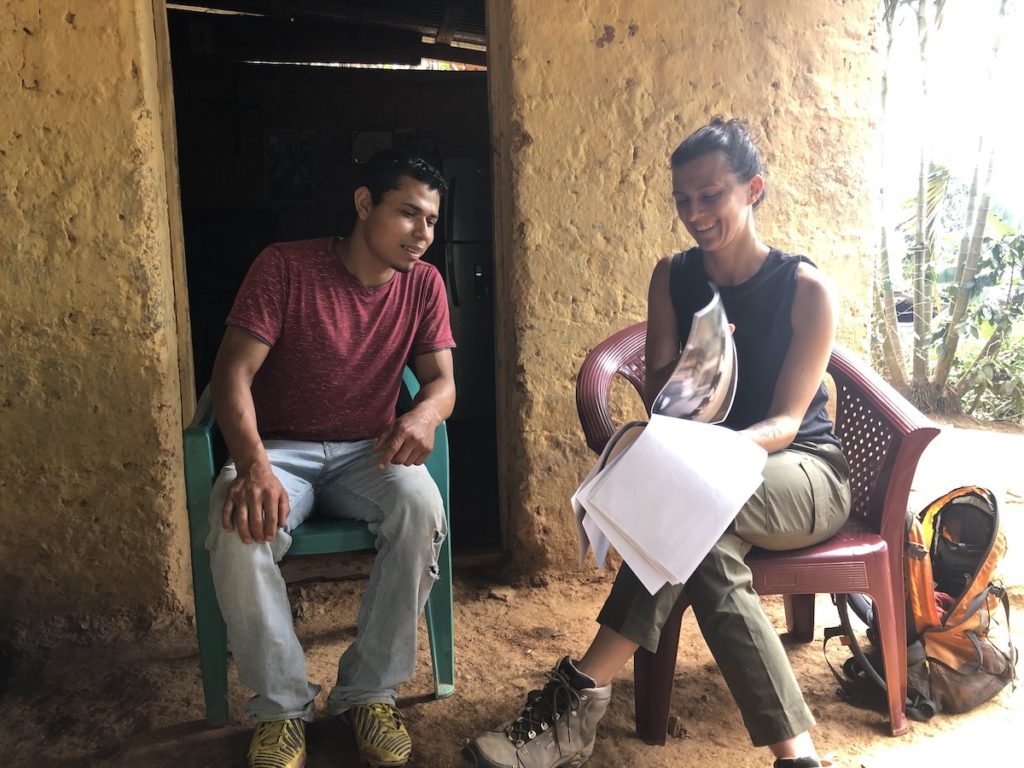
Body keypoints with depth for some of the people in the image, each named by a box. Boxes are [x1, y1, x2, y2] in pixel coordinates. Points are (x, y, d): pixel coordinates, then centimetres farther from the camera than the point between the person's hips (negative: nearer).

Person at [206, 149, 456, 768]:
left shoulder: (424, 284, 2)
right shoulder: (286, 266, -8)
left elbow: (442, 380, -1)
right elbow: (234, 372, -15)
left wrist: (425, 412, -29)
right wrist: (253, 464, -34)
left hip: (368, 451, 2)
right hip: (281, 449, -2)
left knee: (423, 508, -31)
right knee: (240, 531, -34)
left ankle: (369, 691, -12)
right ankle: (282, 705, -10)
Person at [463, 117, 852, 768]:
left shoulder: (807, 289, -7)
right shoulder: (674, 278, 4)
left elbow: (786, 420, -12)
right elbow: (658, 397, 0)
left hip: (805, 476, -3)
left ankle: (579, 700, -37)